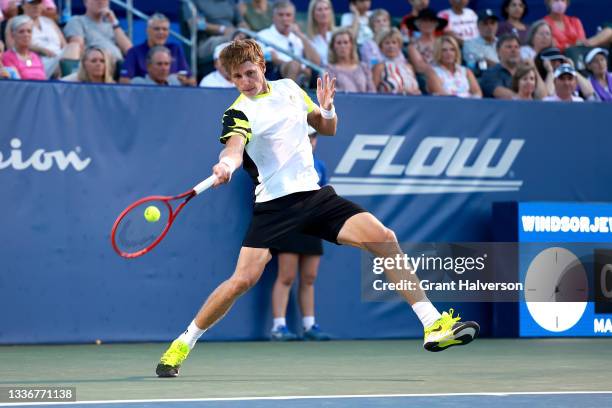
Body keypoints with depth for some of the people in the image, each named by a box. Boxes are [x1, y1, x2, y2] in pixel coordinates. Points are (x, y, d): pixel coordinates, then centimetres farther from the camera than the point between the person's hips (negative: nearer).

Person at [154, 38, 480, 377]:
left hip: (316, 195, 4)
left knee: (384, 238, -13)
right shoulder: (238, 113, -5)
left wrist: (327, 108, 0)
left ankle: (433, 325, -10)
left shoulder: (289, 88, 12)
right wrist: (226, 165, -50)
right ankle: (183, 344, 4)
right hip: (274, 205, -4)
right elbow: (234, 148, -27)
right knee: (242, 280, -16)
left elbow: (327, 129, 23)